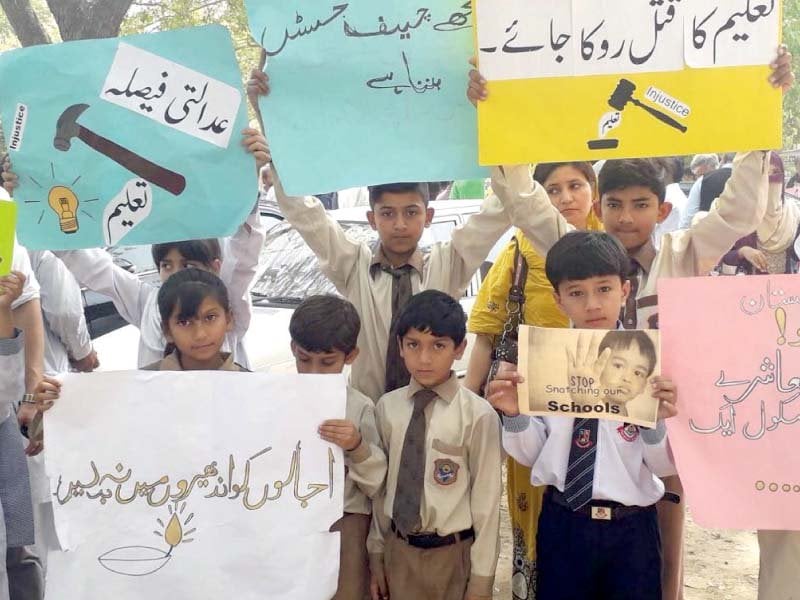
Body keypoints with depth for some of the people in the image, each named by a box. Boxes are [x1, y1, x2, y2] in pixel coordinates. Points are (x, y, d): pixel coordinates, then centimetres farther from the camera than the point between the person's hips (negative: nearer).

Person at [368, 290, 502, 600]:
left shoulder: (478, 415, -14)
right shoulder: (387, 407, -2)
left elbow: (486, 499, -11)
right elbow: (381, 486, 4)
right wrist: (376, 554, 8)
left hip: (453, 554, -3)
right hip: (399, 550, 3)